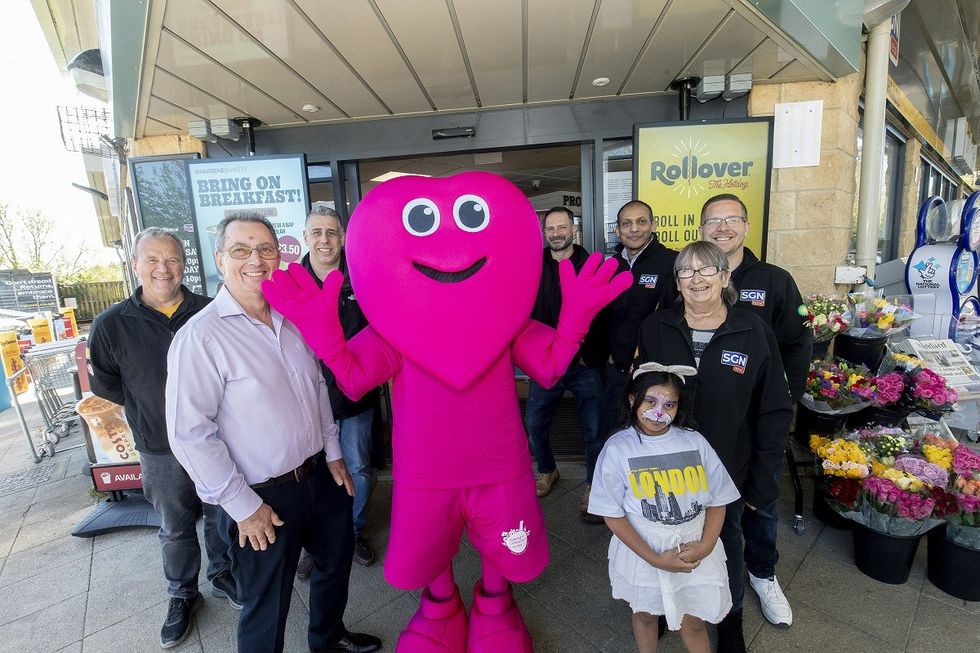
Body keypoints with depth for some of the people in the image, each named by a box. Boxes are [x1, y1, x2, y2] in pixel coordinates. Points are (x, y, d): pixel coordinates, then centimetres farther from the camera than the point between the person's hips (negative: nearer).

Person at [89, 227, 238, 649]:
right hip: (161, 451, 0)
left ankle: (222, 576, 43)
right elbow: (105, 384, 4)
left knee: (221, 517, 19)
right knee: (175, 529, 17)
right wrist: (152, 407, 1)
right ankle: (182, 595, 41)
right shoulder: (112, 325, -8)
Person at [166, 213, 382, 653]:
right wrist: (242, 506, -16)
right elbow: (190, 435, -19)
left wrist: (333, 453, 10)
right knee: (267, 610, 13)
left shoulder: (292, 320, 1)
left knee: (336, 562, 27)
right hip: (263, 499, -7)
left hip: (320, 476, 7)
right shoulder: (200, 336, -19)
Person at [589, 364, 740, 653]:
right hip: (642, 550, -1)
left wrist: (705, 545, -15)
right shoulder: (618, 449, -16)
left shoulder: (695, 442, -8)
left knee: (693, 621, 17)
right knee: (646, 614, 22)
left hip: (694, 549, 1)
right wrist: (655, 559, -16)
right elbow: (613, 514, -12)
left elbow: (717, 500, -1)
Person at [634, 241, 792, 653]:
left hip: (728, 471, 0)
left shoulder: (754, 332, -10)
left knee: (727, 539, 21)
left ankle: (731, 617, 49)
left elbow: (775, 410, -6)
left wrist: (763, 479, -6)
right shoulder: (654, 329, -8)